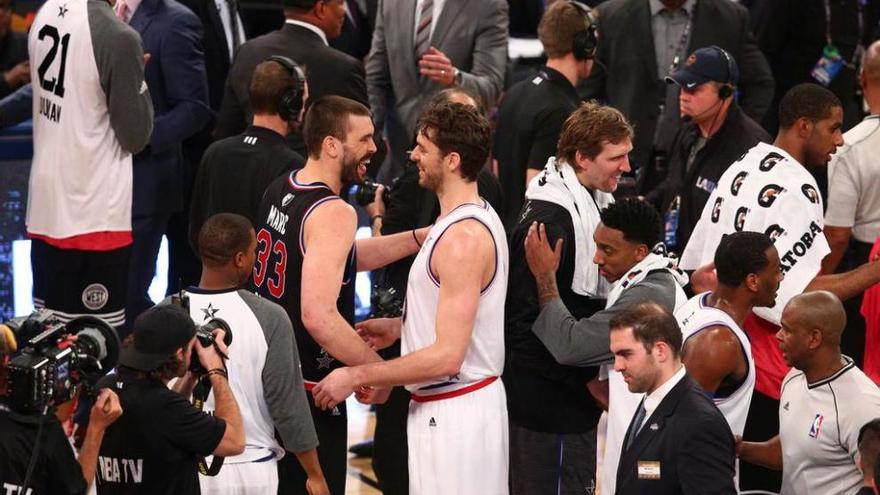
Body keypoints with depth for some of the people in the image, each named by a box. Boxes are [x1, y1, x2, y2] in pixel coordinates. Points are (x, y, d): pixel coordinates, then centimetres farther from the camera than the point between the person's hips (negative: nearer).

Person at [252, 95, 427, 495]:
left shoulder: (280, 190, 6)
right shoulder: (333, 213, -22)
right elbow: (319, 316, -31)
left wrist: (419, 238, 11)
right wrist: (376, 368, -21)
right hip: (308, 392, -9)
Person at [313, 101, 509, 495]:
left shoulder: (463, 238, -22)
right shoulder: (477, 218, 10)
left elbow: (447, 357, -26)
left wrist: (355, 377, -20)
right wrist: (400, 326, 15)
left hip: (453, 415, -10)